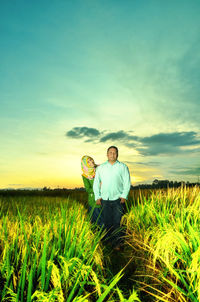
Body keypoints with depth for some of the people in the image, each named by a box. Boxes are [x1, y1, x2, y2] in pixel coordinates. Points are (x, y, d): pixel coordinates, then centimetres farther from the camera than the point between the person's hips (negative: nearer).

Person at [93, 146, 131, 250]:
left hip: (118, 199, -2)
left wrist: (124, 196, -7)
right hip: (105, 199, 2)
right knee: (107, 222, 5)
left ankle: (118, 243, 10)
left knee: (117, 222, -4)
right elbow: (96, 183, 12)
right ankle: (110, 242, 20)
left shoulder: (123, 167, 5)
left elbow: (127, 183, 2)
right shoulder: (101, 167, 10)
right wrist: (97, 197, 5)